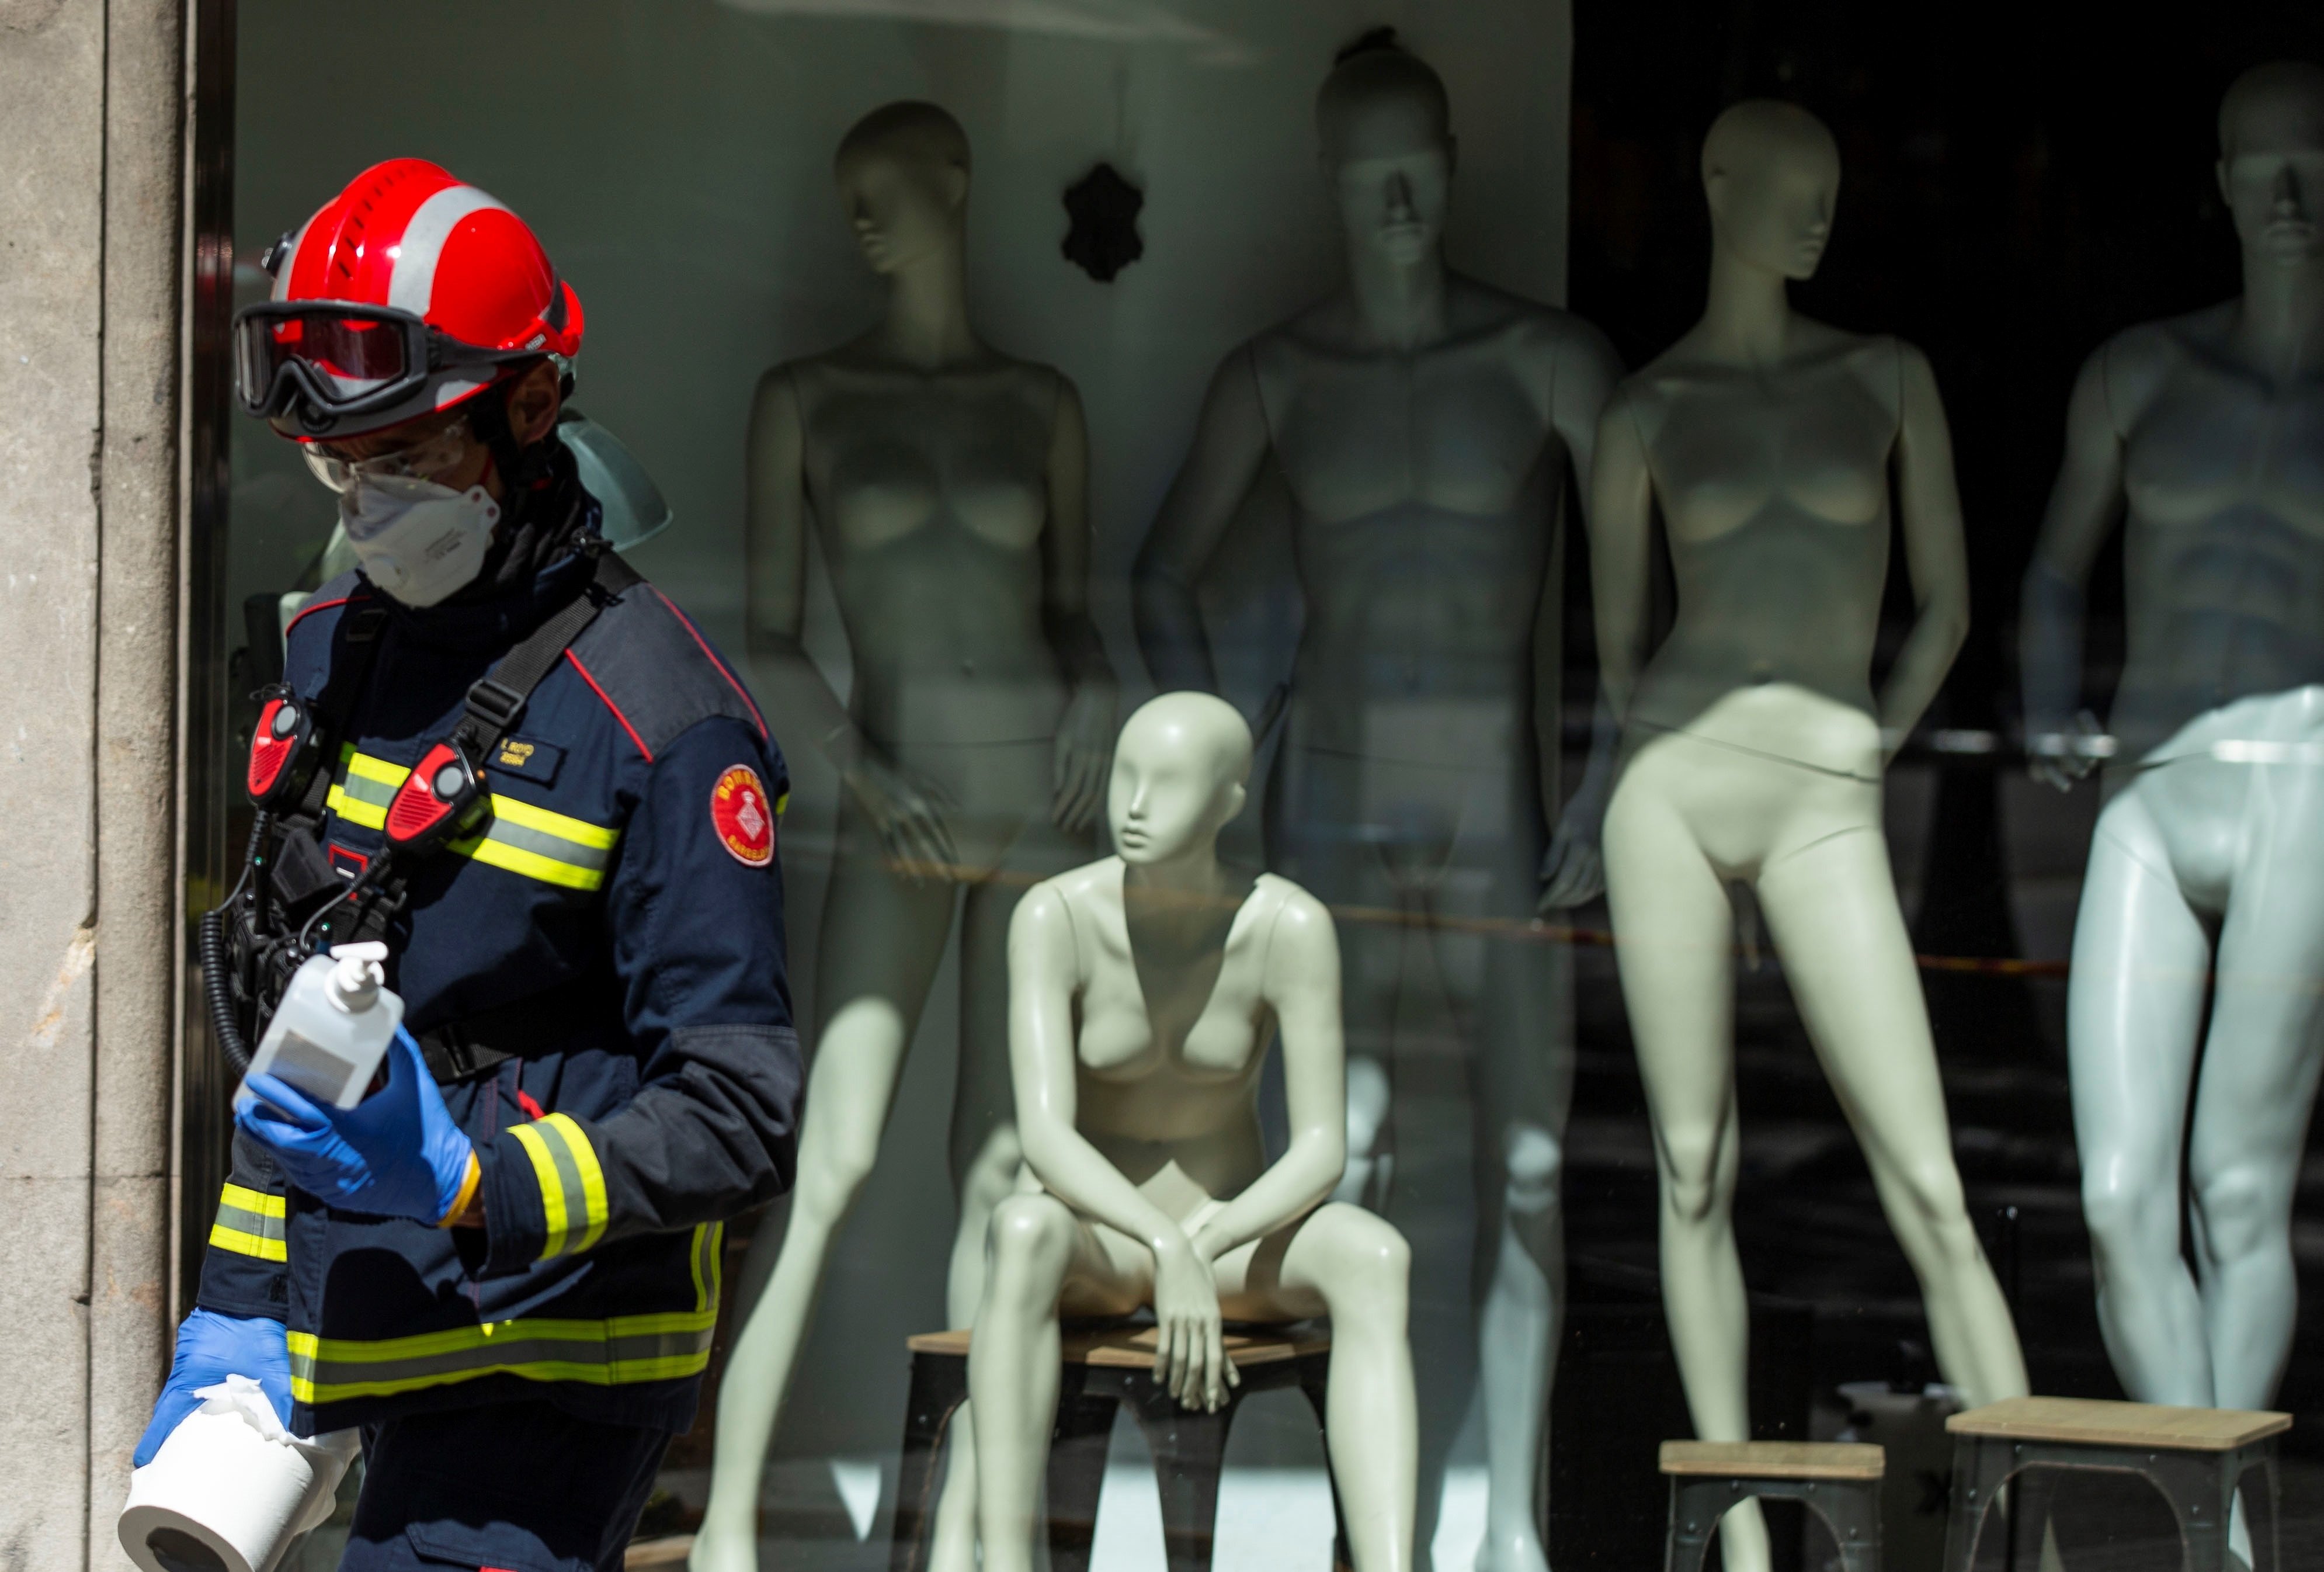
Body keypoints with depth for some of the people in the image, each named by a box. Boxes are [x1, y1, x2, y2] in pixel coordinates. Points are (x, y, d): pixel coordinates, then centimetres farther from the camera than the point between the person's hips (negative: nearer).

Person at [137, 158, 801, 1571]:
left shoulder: (660, 720, -14)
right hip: (386, 1352, 8)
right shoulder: (333, 656, 11)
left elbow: (740, 1121, -17)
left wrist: (469, 1185, -29)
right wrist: (238, 1308, 14)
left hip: (546, 1375, -8)